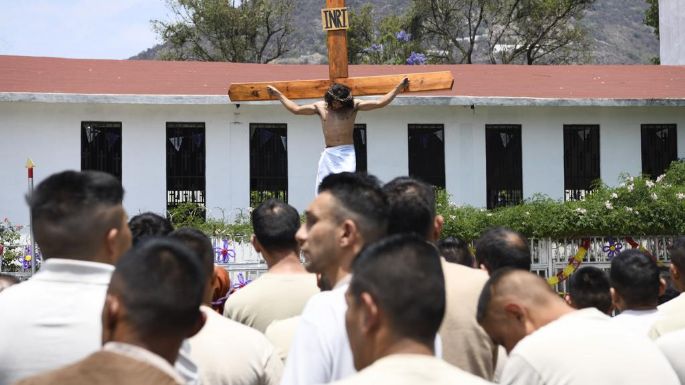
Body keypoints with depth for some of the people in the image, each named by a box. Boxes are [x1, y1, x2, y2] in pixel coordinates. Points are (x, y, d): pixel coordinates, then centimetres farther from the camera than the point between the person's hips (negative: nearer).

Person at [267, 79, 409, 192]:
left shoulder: (353, 106, 5)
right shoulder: (320, 107, 12)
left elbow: (380, 103, 2)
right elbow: (296, 109, 23)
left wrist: (399, 88, -3)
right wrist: (279, 94, 27)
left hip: (347, 153, -3)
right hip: (328, 154, 3)